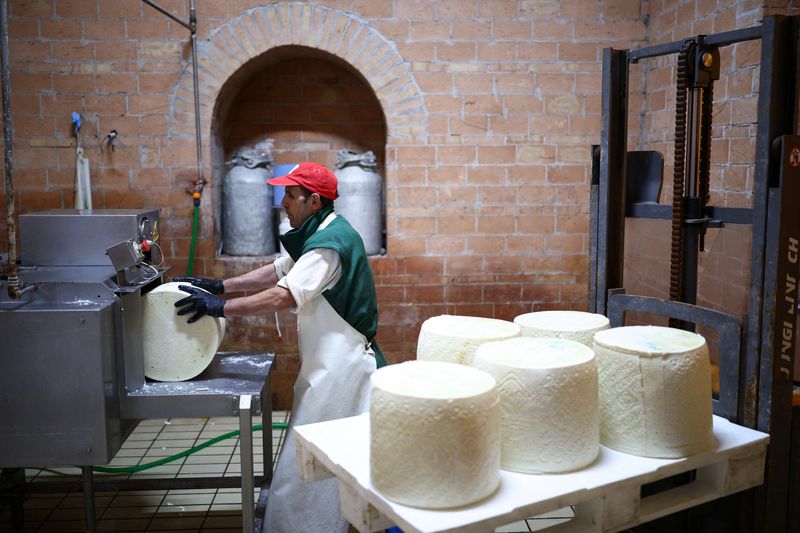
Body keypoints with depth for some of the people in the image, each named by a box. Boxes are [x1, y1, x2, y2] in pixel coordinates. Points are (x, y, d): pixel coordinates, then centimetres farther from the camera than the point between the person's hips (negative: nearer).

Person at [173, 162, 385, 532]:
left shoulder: (330, 242, -21)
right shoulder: (320, 234, 13)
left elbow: (284, 296, -27)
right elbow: (275, 272, 17)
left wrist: (221, 307, -20)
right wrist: (219, 286, 8)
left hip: (340, 366, -10)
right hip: (331, 360, 10)